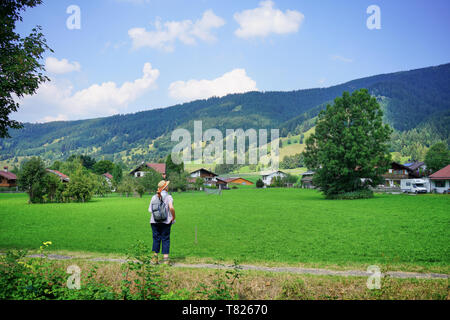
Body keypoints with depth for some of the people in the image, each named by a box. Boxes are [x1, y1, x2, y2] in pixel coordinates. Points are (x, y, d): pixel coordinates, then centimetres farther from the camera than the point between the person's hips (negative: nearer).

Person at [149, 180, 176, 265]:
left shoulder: (154, 197, 4)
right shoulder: (168, 197, -7)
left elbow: (150, 210, 3)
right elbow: (171, 208, -21)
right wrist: (173, 217, -9)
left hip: (154, 221, 3)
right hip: (166, 221, -3)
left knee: (156, 238, 12)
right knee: (166, 239, 4)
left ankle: (155, 257, 15)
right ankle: (166, 258, 1)